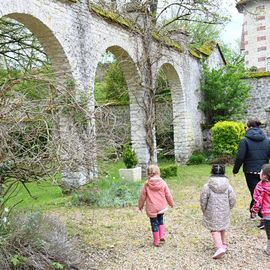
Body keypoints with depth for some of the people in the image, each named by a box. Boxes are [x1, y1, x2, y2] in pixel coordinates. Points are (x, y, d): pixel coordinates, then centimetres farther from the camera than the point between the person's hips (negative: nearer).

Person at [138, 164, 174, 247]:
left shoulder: (146, 184, -10)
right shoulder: (163, 182, -7)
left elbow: (142, 196, -3)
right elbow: (168, 195, 2)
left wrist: (140, 206, 12)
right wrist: (171, 203, 18)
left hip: (151, 208, -2)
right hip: (162, 207, 2)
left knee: (154, 224, 10)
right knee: (160, 220, 26)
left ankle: (156, 241, 17)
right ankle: (161, 236, 21)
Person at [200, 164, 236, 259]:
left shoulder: (207, 186, -14)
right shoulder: (228, 186, -6)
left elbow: (203, 200, -9)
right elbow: (232, 199, -2)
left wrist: (204, 210, 8)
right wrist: (228, 208, 16)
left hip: (212, 213, -3)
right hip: (224, 212, 4)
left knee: (215, 230, 2)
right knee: (222, 228, 23)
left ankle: (220, 247, -14)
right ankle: (223, 244, 36)